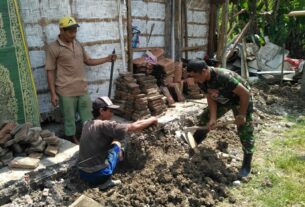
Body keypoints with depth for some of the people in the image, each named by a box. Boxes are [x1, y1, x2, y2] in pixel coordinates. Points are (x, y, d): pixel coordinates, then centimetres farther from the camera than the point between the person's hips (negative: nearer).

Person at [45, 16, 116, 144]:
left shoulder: (78, 44, 8)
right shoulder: (53, 48, -11)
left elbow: (88, 61, 17)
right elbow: (50, 72, -9)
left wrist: (107, 59, 7)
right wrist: (53, 94, -12)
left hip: (83, 89, 6)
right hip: (66, 91, -5)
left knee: (87, 116, 16)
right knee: (69, 119, 9)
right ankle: (72, 140, 27)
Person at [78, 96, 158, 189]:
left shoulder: (87, 124, 7)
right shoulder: (104, 125, -17)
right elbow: (134, 127, -14)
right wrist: (152, 119, 2)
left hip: (83, 174, 8)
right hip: (98, 174, -7)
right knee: (116, 144, 12)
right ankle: (106, 181, 4)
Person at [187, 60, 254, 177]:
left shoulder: (223, 77, -41)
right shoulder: (201, 81, -17)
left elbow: (245, 93, -34)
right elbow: (211, 98, -9)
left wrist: (241, 115, -26)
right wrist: (213, 118, -19)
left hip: (241, 99, -7)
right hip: (222, 99, 7)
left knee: (245, 132, -8)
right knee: (205, 118, 8)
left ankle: (246, 165, 6)